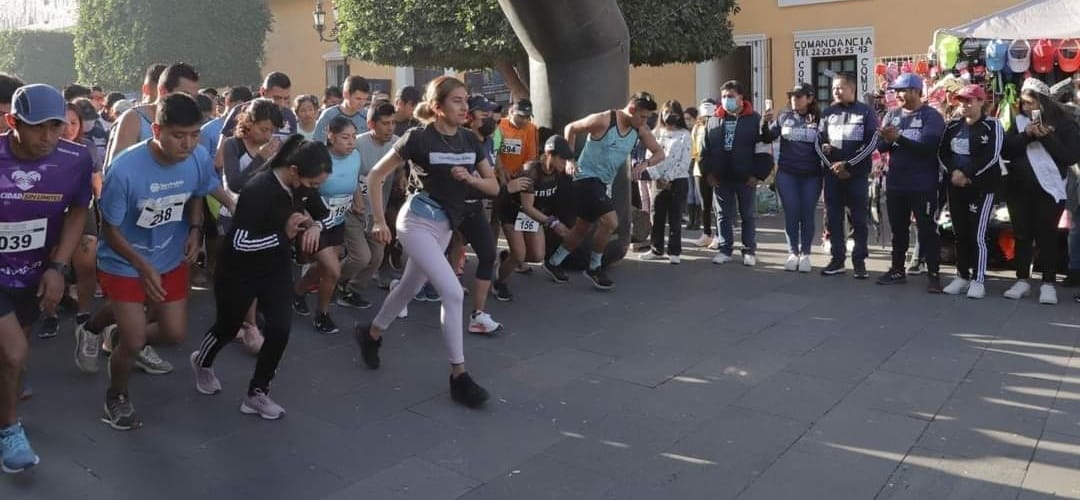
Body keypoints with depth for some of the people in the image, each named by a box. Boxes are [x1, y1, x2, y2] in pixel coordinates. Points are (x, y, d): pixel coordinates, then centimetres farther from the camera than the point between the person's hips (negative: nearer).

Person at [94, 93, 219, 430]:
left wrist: (195, 230, -11)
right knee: (133, 343, -5)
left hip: (171, 260, 5)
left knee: (175, 334, 9)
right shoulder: (125, 169, -30)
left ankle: (124, 336, 42)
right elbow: (109, 228, -17)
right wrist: (143, 267, -23)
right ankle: (116, 397, 26)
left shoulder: (200, 159, -18)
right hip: (124, 264, -4)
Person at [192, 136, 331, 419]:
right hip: (241, 271, -5)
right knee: (228, 328, 15)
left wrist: (315, 227, -16)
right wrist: (284, 234, -33)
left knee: (280, 329, -6)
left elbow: (323, 214, 7)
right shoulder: (259, 190, -31)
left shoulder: (302, 186, -10)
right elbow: (239, 242, -31)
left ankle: (257, 393, 12)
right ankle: (202, 363, 50)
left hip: (278, 268, 6)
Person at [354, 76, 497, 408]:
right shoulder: (418, 137, -15)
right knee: (453, 293, -16)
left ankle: (371, 334, 47)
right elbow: (376, 176, -9)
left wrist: (469, 178, -16)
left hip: (445, 225, 7)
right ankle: (458, 375, -6)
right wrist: (379, 221, -10)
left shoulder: (469, 140, 1)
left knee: (410, 287, 22)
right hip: (418, 223, -7)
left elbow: (494, 186, 4)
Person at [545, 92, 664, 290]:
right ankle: (594, 268, 0)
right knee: (611, 222, -20)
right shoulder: (603, 120, -20)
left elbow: (660, 153, 2)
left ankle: (553, 263, 33)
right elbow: (570, 128, -8)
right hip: (587, 178, -8)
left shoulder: (640, 130, -3)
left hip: (604, 183, 8)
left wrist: (645, 164, -18)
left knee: (583, 229, 16)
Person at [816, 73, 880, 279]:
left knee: (859, 219, 0)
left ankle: (859, 261, 5)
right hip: (832, 174, 3)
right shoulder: (828, 112, 10)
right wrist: (832, 165, -6)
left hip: (857, 174, -3)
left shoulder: (866, 112, 1)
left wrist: (848, 165, -12)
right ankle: (837, 259, 13)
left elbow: (872, 143, -6)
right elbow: (819, 142, 7)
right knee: (833, 218, 5)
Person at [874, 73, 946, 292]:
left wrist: (898, 138, -29)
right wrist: (887, 140, -20)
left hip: (923, 185, -5)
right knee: (898, 229, 14)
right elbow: (880, 146, 3)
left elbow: (927, 146, -20)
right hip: (895, 183, 5)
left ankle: (933, 274, 4)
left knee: (927, 230, -2)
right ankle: (897, 269, 24)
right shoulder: (891, 115, 10)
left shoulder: (932, 116, -6)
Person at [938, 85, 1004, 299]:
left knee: (978, 234, -8)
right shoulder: (952, 126, 11)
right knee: (960, 233, 9)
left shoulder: (992, 126, -5)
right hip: (955, 186, 5)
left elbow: (992, 157, -14)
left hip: (982, 187, -5)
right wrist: (953, 172, -9)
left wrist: (967, 175, -18)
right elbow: (942, 152, 8)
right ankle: (962, 276, 18)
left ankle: (978, 280, -2)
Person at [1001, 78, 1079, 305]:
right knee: (1022, 235, 8)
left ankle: (1049, 283, 6)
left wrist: (1046, 137, -17)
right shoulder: (1018, 121, 7)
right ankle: (1022, 280, 16)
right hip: (1019, 188, 3)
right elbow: (1006, 152, -1)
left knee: (1046, 236, -1)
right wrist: (1025, 135, -15)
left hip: (1048, 188, -3)